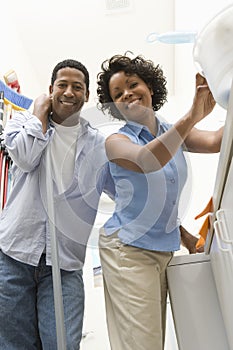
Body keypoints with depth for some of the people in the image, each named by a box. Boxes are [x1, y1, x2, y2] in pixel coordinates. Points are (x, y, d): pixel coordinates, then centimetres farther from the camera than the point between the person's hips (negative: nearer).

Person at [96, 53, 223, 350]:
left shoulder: (174, 133, 9)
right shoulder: (116, 141, -6)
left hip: (164, 248, 5)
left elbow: (216, 141, -11)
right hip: (127, 248, -5)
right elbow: (146, 161, -29)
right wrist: (192, 116, -38)